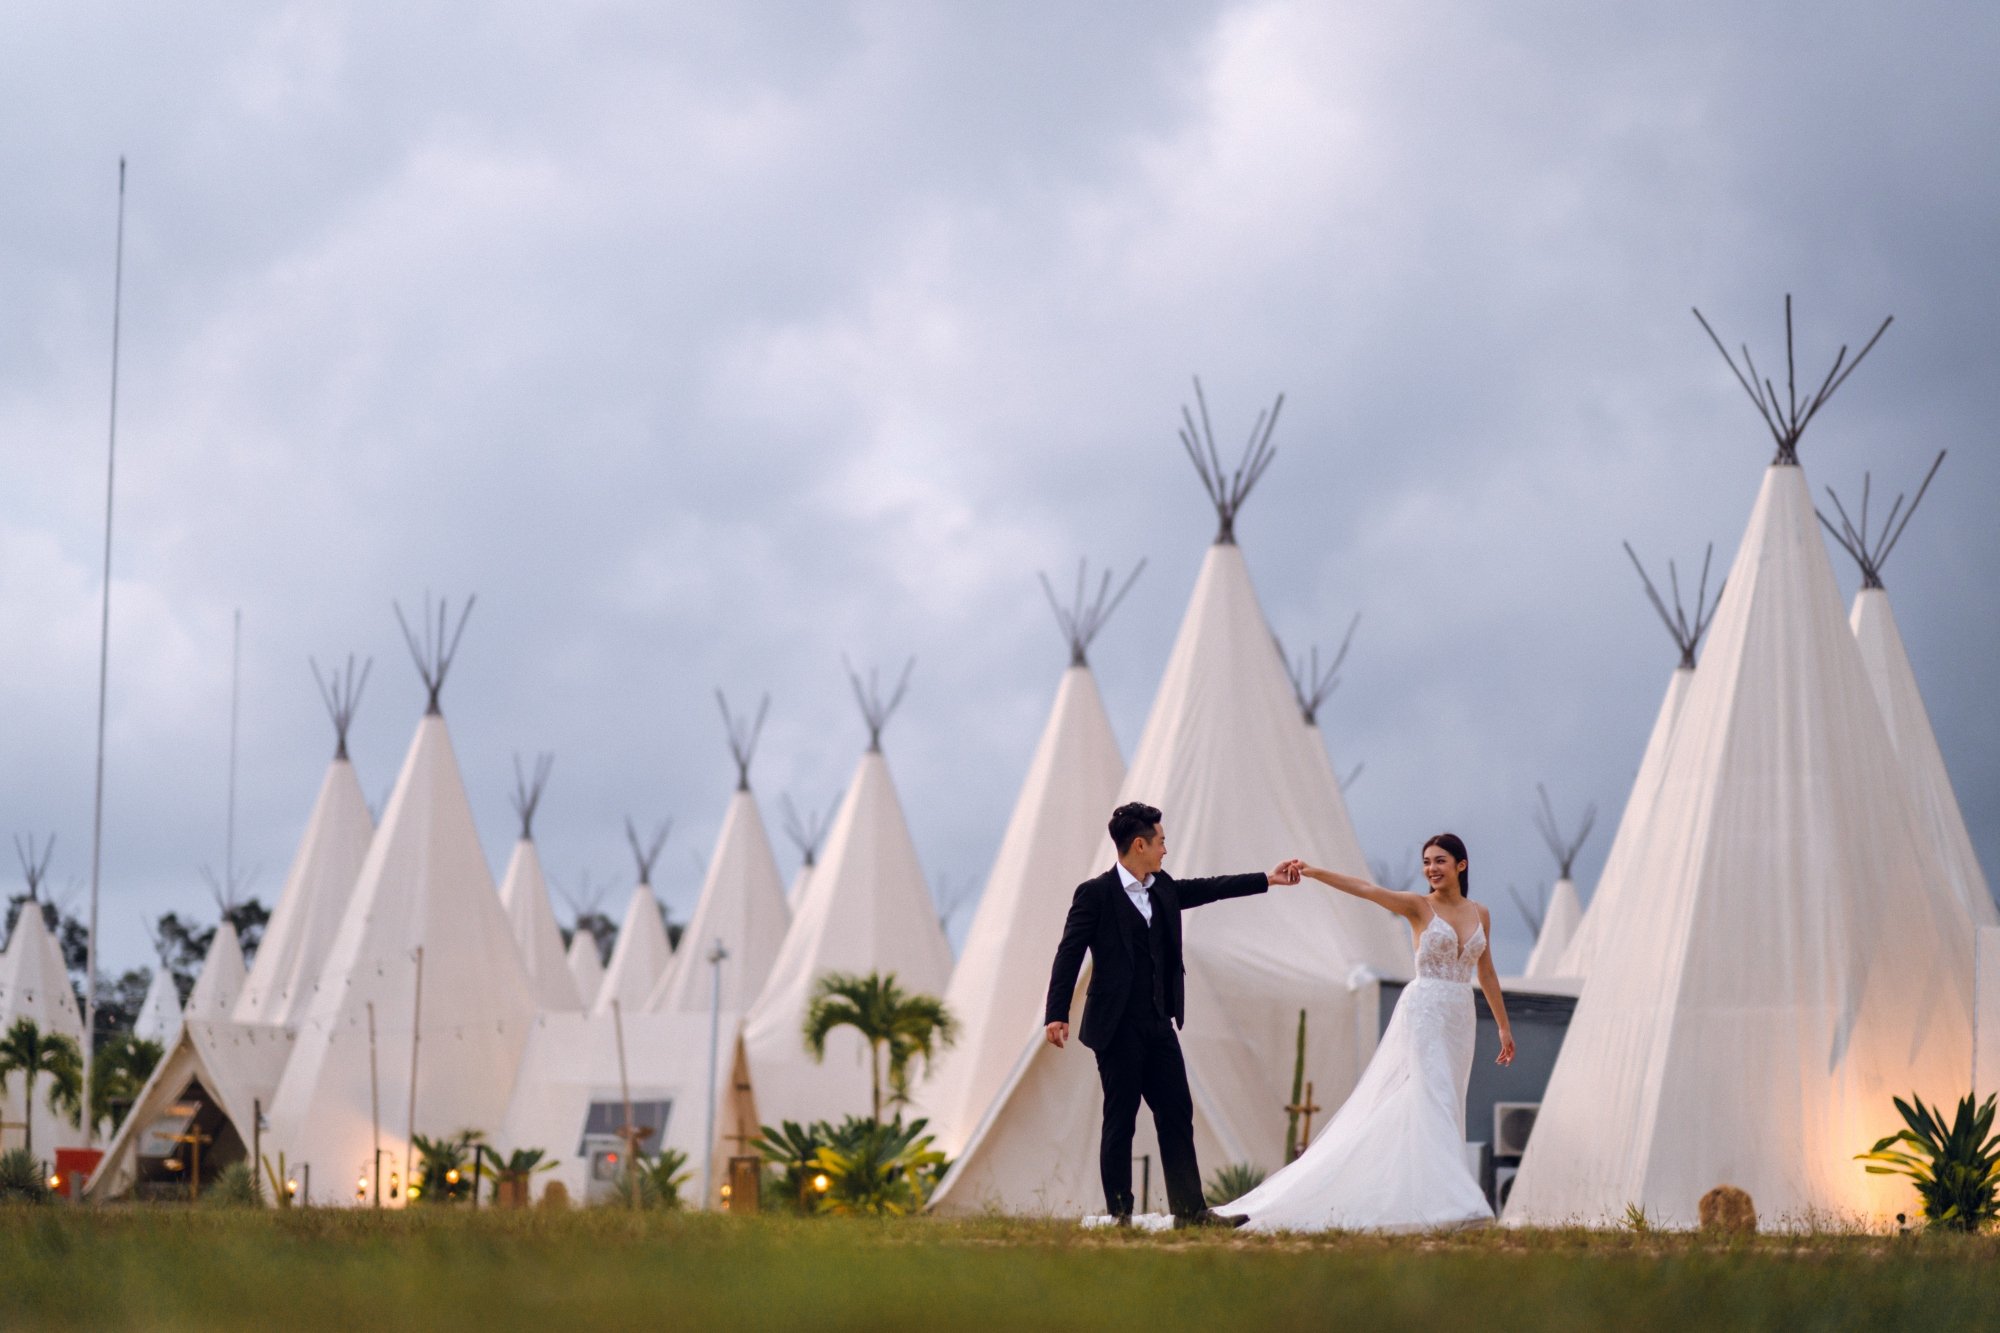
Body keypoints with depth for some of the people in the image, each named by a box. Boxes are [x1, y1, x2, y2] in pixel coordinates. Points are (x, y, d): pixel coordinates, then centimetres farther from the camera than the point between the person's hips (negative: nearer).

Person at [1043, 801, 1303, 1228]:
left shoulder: (1163, 888, 11)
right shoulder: (1095, 894, -9)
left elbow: (1207, 889, 24)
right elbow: (1070, 953, -12)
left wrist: (1267, 879, 26)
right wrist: (1056, 1014, -18)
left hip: (1158, 1024, 7)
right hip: (1117, 1028, -7)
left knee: (1177, 1114, 5)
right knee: (1120, 1121, -2)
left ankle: (1190, 1210, 6)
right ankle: (1119, 1215, 4)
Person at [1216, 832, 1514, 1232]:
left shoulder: (1479, 914, 12)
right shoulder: (1418, 906, -3)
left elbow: (1485, 973, 20)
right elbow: (1367, 890, -17)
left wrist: (1504, 1026, 21)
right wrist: (1315, 872, -30)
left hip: (1459, 1020, 6)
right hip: (1423, 1014, -6)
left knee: (1446, 1107, 5)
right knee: (1433, 1103, -15)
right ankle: (1448, 1201, -23)